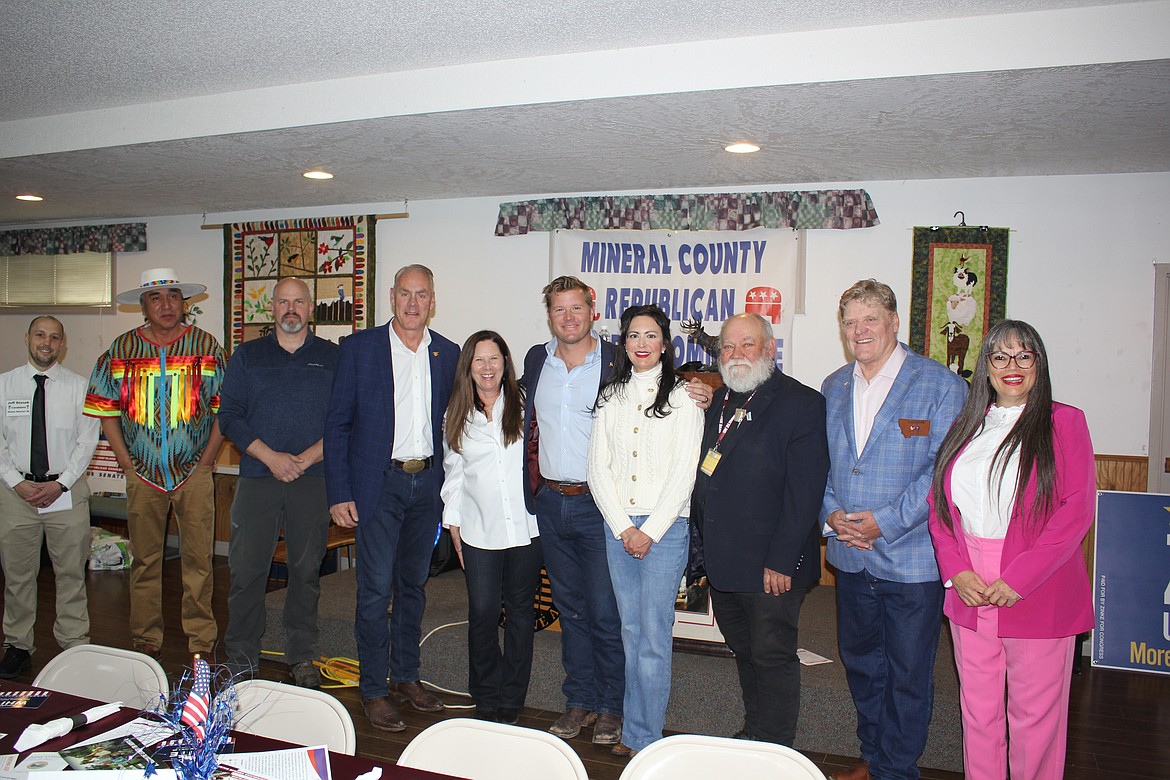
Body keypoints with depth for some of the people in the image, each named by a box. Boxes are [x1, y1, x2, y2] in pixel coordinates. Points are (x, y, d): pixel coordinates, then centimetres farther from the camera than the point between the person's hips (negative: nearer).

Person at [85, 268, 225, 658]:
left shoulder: (207, 346, 1)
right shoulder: (121, 349, 5)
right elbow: (106, 409, 8)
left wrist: (205, 461, -3)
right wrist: (127, 463, 0)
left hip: (194, 473, -1)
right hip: (143, 474, 1)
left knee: (198, 559, 1)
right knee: (145, 560, 8)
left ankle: (201, 643, 11)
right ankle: (145, 640, 21)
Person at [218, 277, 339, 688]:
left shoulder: (333, 357, 7)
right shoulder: (247, 355, 10)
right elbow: (229, 416, 2)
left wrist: (307, 458, -11)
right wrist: (271, 457, -10)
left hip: (313, 480, 0)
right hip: (257, 479, 1)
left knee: (306, 569, 6)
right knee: (247, 569, 1)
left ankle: (301, 655, 18)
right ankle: (241, 657, 14)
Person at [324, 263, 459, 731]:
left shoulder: (448, 354, 7)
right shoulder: (359, 347, -2)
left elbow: (451, 424, 11)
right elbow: (337, 422, -3)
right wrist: (339, 493, -9)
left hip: (427, 484, 4)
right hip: (379, 484, -3)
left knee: (413, 586, 14)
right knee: (375, 590, -1)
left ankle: (406, 678, 28)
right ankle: (373, 690, 13)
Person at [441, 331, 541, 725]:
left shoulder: (525, 406, 1)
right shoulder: (458, 415, 7)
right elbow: (453, 473, 12)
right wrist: (453, 524, 9)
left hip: (525, 526, -1)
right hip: (479, 530, 1)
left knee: (520, 610, 8)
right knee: (482, 612, 0)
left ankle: (512, 699, 22)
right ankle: (486, 698, 19)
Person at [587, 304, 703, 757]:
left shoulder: (682, 396, -2)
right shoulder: (611, 397, 10)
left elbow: (683, 472, -7)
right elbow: (598, 468, 6)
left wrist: (650, 531, -10)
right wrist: (624, 528, -4)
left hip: (665, 528, -4)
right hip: (618, 527, 4)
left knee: (654, 638, -2)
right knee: (630, 633, 11)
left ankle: (645, 738, 10)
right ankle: (632, 732, 22)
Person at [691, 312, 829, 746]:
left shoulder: (802, 404, -11)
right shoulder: (718, 401, 12)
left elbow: (804, 492, -16)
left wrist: (780, 561, -19)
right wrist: (705, 548, 10)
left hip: (772, 566, -7)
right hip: (722, 561, 7)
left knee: (772, 657, 4)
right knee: (744, 653, 19)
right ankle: (752, 736, 35)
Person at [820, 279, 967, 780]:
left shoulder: (941, 385, -9)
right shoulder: (833, 387, 8)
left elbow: (943, 471, -15)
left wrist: (886, 522, -19)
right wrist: (831, 513, -6)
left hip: (912, 560, -5)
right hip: (850, 555, 6)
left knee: (907, 674, 7)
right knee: (860, 663, 19)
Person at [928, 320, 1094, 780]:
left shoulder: (1064, 422, -1)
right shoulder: (966, 427, 11)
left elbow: (1076, 510, -9)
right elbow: (938, 504, 9)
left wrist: (1017, 579, -14)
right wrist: (957, 571, -6)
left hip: (1038, 597, -3)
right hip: (969, 594, 4)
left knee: (1035, 714, 6)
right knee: (978, 710, 12)